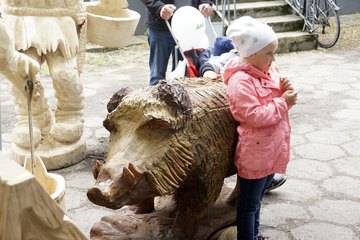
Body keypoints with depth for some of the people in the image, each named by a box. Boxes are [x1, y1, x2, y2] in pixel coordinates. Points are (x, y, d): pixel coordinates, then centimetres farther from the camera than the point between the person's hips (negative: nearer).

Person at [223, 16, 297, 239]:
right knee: (249, 203, 7)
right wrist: (283, 102, -21)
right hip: (255, 153, -9)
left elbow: (274, 102, 15)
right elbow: (255, 116, -27)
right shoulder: (240, 81, -22)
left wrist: (286, 92, -6)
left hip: (271, 149, 9)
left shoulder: (268, 70, 5)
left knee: (258, 197, 24)